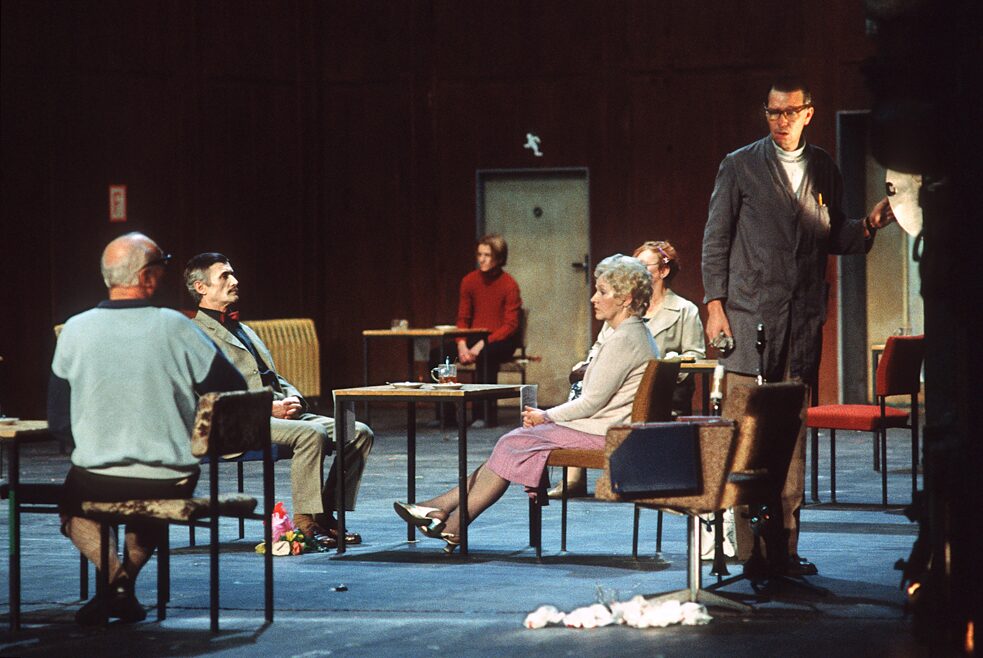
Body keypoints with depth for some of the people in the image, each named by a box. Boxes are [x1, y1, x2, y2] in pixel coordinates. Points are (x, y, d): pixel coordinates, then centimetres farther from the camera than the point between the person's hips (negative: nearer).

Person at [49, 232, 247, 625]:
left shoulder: (75, 331, -6)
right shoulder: (175, 328, -10)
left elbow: (58, 423, -1)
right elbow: (234, 391, -2)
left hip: (96, 481, -1)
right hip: (172, 483, 1)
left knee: (70, 505, 33)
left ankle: (114, 576, 5)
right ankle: (126, 579, 14)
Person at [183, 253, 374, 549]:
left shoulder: (243, 330, 28)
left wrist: (293, 398, 5)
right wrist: (269, 407, -18)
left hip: (283, 412, 9)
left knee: (360, 433, -8)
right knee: (311, 434, -34)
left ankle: (327, 515, -7)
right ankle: (304, 521, -26)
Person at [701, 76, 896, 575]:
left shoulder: (824, 169, 13)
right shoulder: (740, 166, 3)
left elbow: (832, 239, 18)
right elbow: (715, 240, 3)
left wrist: (867, 226, -2)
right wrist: (714, 305, -5)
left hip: (803, 321, 3)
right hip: (750, 317, -3)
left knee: (793, 434, 3)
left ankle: (785, 546, 6)